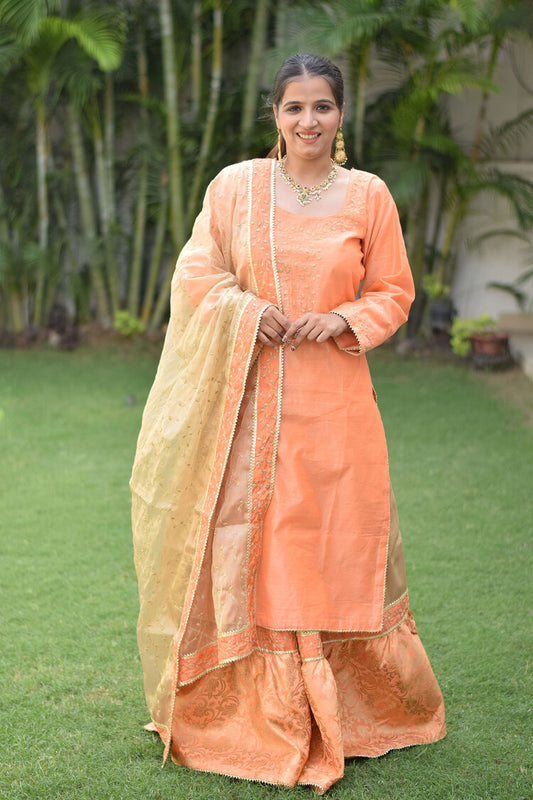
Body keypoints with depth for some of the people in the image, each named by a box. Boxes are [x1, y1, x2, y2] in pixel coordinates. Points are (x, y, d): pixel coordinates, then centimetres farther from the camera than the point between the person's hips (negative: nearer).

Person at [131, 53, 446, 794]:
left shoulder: (368, 195, 3)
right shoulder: (235, 185, 4)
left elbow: (394, 292, 8)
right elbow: (195, 272, 8)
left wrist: (344, 321, -10)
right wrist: (244, 309, -10)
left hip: (332, 400, 0)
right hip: (248, 396, 0)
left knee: (336, 545, 5)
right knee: (250, 543, 1)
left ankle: (342, 709, 23)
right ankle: (261, 713, 13)